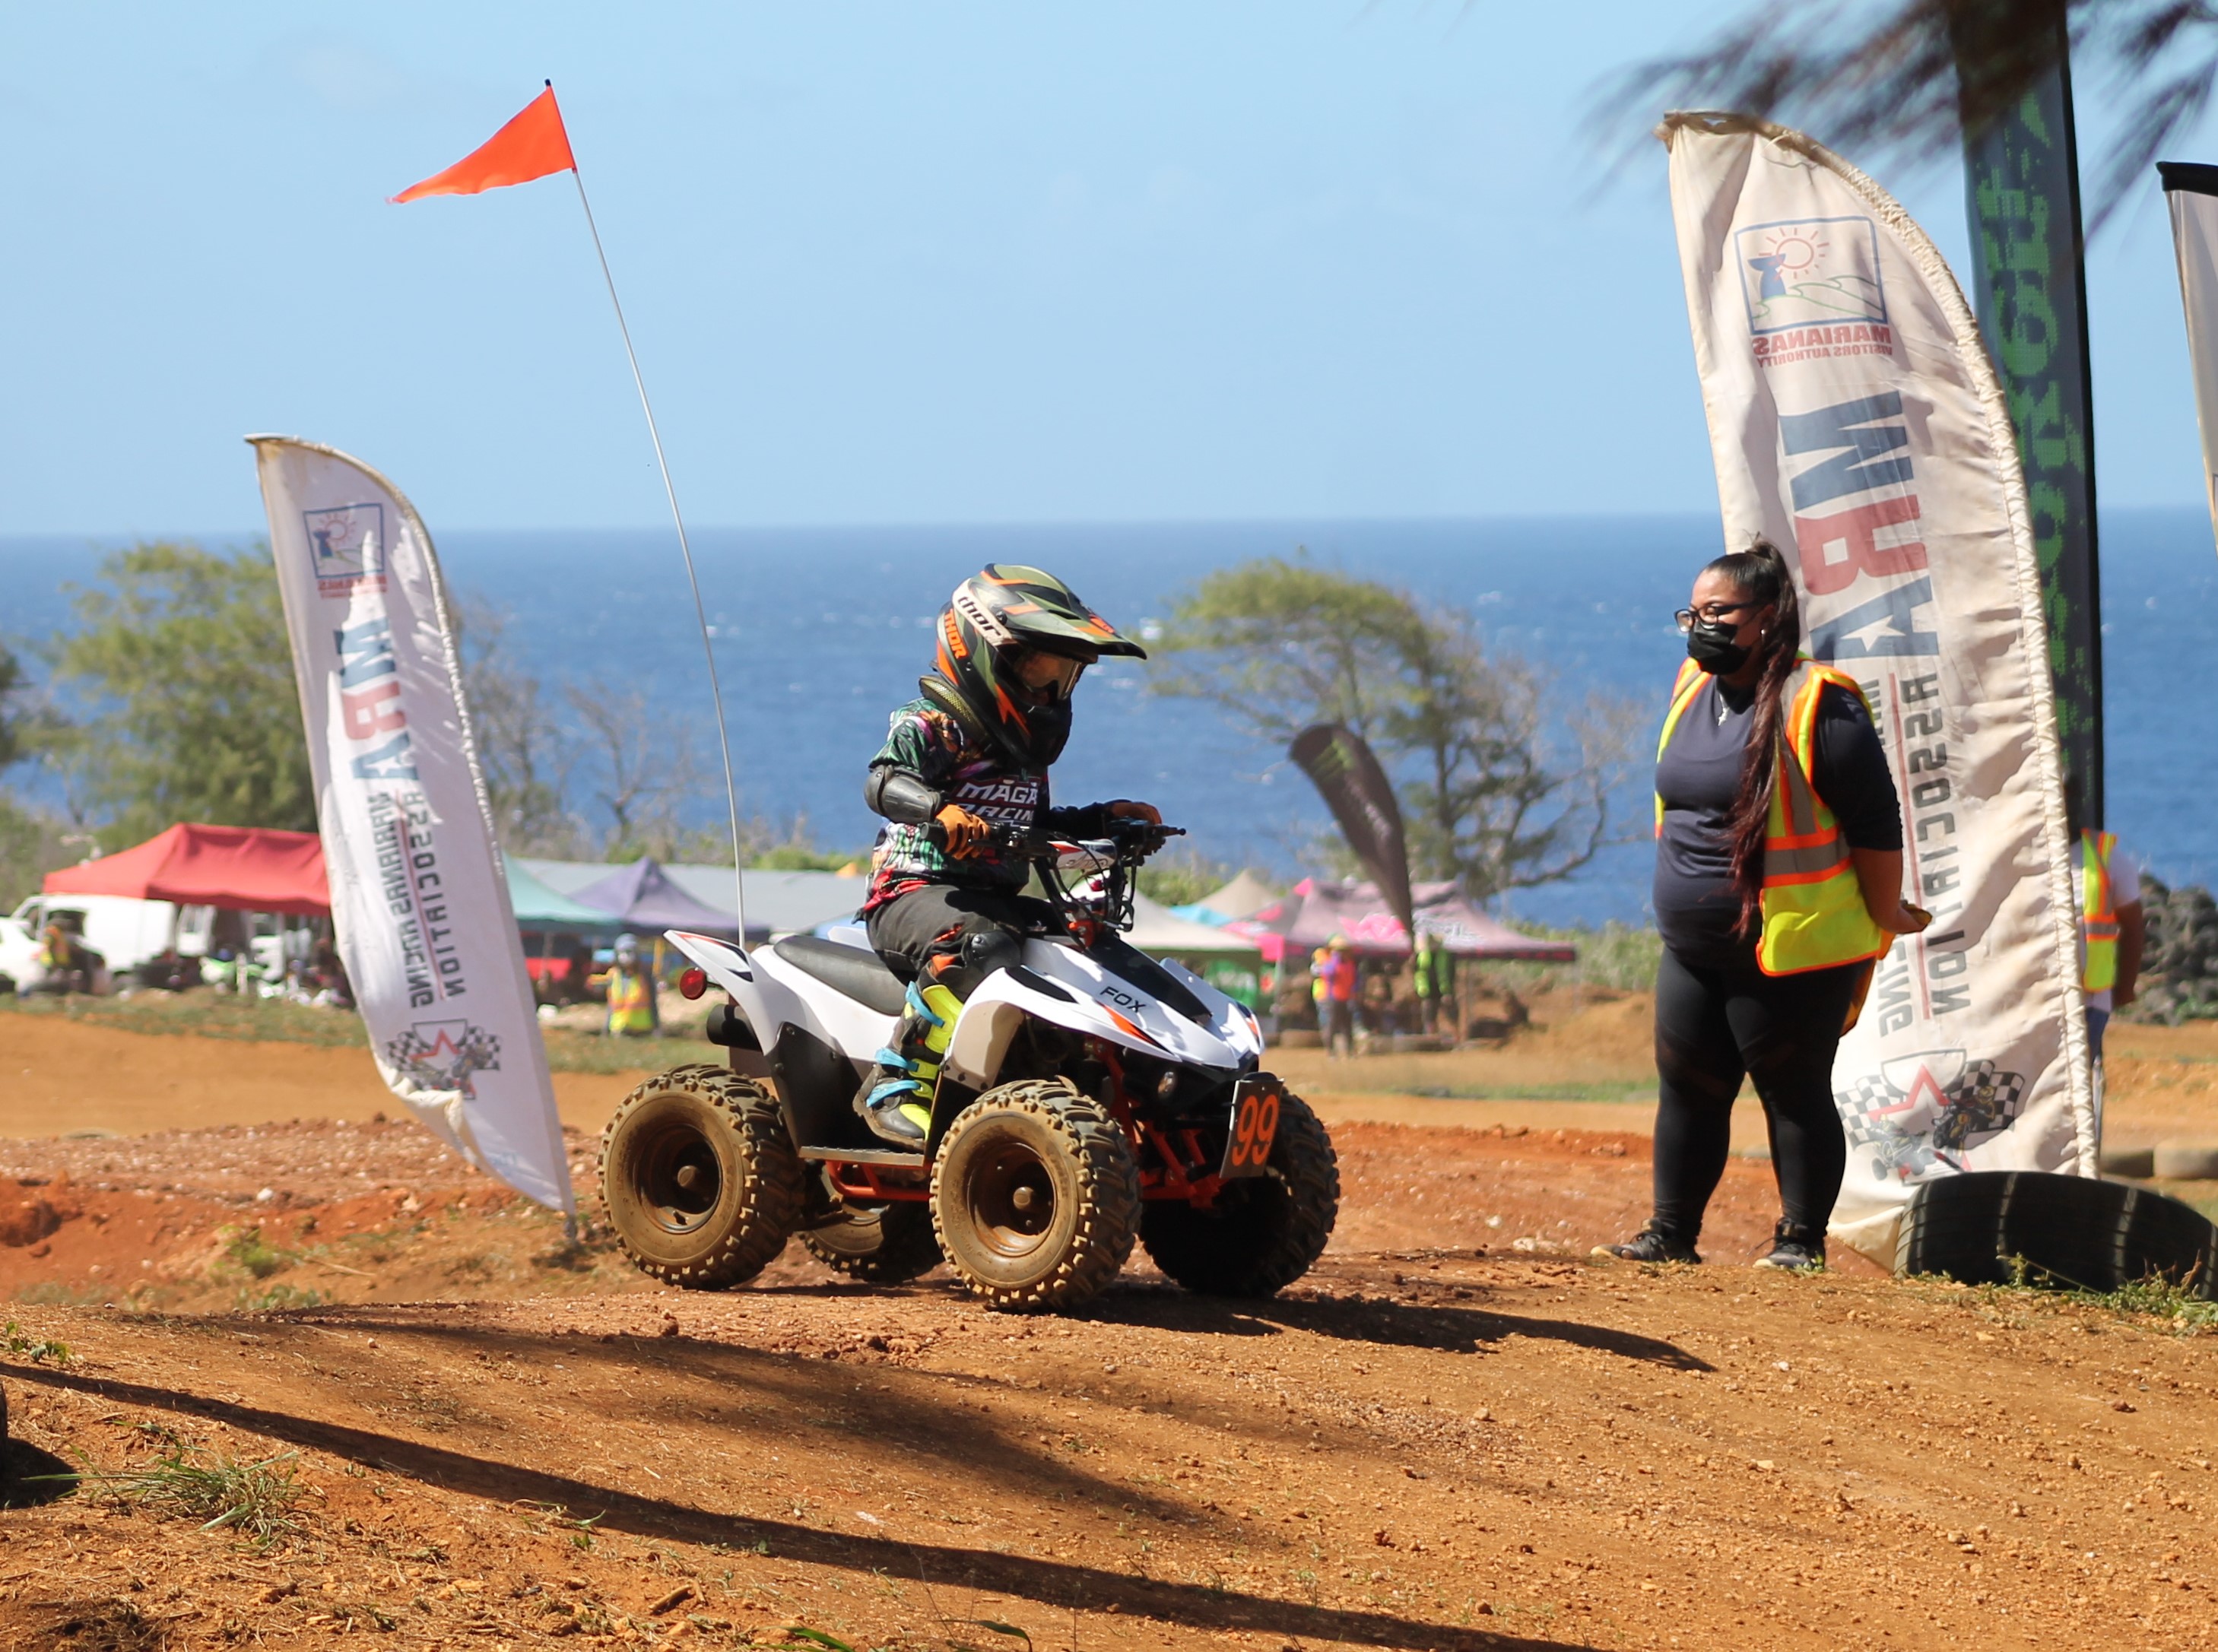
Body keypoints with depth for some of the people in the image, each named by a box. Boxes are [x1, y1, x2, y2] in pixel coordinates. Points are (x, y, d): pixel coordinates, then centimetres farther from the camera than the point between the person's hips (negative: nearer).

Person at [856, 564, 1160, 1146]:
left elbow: (1034, 827, 33)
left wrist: (1104, 819, 21)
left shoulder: (1025, 745, 20)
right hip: (915, 893, -9)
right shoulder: (930, 727, -8)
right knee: (978, 948, -40)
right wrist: (942, 810, -47)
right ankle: (895, 1086, -33)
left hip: (996, 899, 9)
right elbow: (884, 783, -28)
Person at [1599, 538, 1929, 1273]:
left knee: (1795, 1094, 1)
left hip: (1792, 955, -8)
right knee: (1686, 1089, 10)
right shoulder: (1692, 690, 9)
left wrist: (1885, 921, -8)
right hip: (1692, 951, 8)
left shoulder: (1815, 704, -16)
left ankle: (1801, 1239, 9)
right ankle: (1671, 1232, 18)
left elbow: (1877, 823, -12)